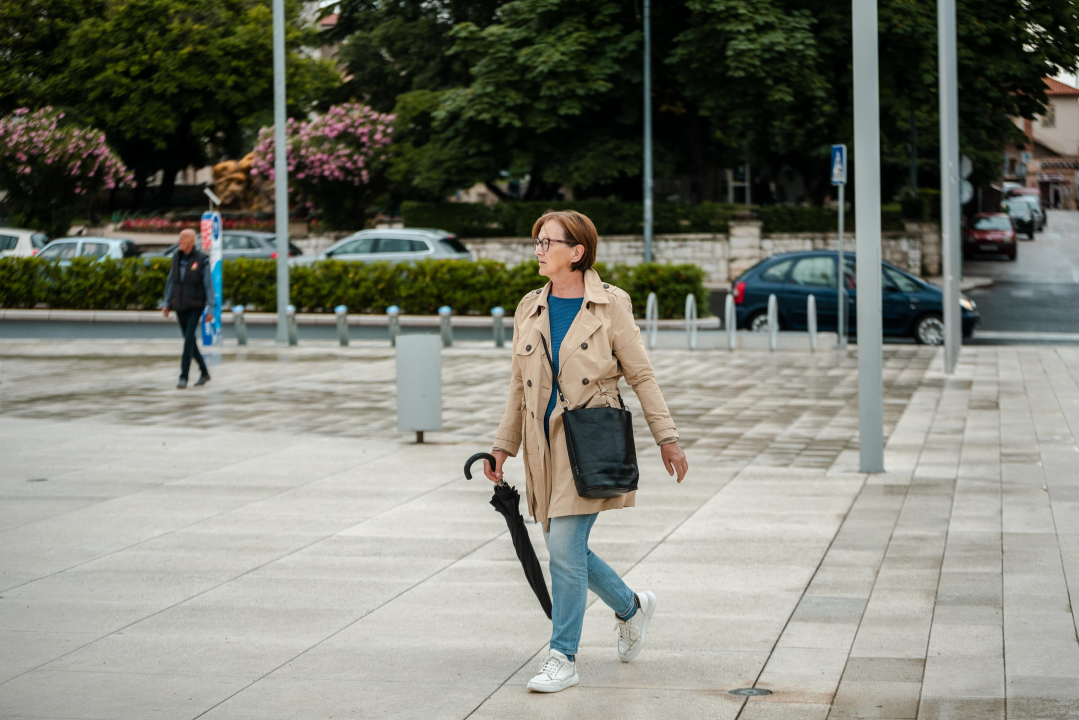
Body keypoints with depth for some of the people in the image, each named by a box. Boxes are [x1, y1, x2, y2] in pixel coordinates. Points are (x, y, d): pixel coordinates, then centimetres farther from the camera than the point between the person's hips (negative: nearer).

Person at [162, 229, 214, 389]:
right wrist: (166, 304, 7)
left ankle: (183, 377, -13)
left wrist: (210, 309, -15)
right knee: (189, 341, 11)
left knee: (188, 340, -16)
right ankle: (204, 373, 27)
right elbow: (171, 281, 10)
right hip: (180, 307, 5)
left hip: (195, 306, -5)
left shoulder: (202, 260, -12)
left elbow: (209, 285, -11)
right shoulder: (177, 257, 4)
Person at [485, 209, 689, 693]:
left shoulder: (610, 305, -5)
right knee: (565, 549, 10)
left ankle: (563, 659, -3)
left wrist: (667, 438, -2)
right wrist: (503, 446, 12)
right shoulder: (530, 309, 9)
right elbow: (519, 385, 15)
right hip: (545, 446, 6)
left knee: (565, 545, -13)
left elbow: (640, 375, -1)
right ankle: (632, 607, 36)